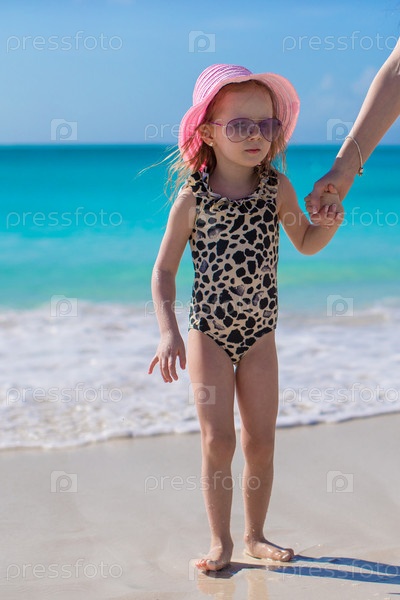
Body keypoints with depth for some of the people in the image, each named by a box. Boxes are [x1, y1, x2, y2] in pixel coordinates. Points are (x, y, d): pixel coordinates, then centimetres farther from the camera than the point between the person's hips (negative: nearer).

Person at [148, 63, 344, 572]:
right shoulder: (192, 198, -11)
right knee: (218, 440, -4)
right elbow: (164, 269, -5)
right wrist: (168, 332, -17)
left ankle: (256, 535, 24)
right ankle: (220, 541, 12)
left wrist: (331, 219, -11)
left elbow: (306, 243, 11)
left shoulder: (277, 187, -4)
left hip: (259, 335, 3)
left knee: (261, 442, 6)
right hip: (208, 333, -2)